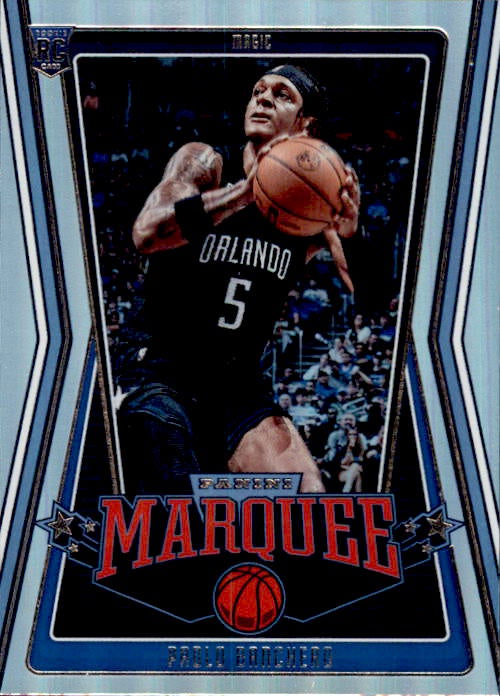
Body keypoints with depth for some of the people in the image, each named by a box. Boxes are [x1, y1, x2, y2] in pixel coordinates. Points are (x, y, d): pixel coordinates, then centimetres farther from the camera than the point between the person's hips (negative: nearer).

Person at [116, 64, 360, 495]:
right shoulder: (205, 162, -5)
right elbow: (146, 234, -23)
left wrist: (350, 235, -24)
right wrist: (246, 190, -32)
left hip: (241, 390, 3)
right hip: (161, 377, -2)